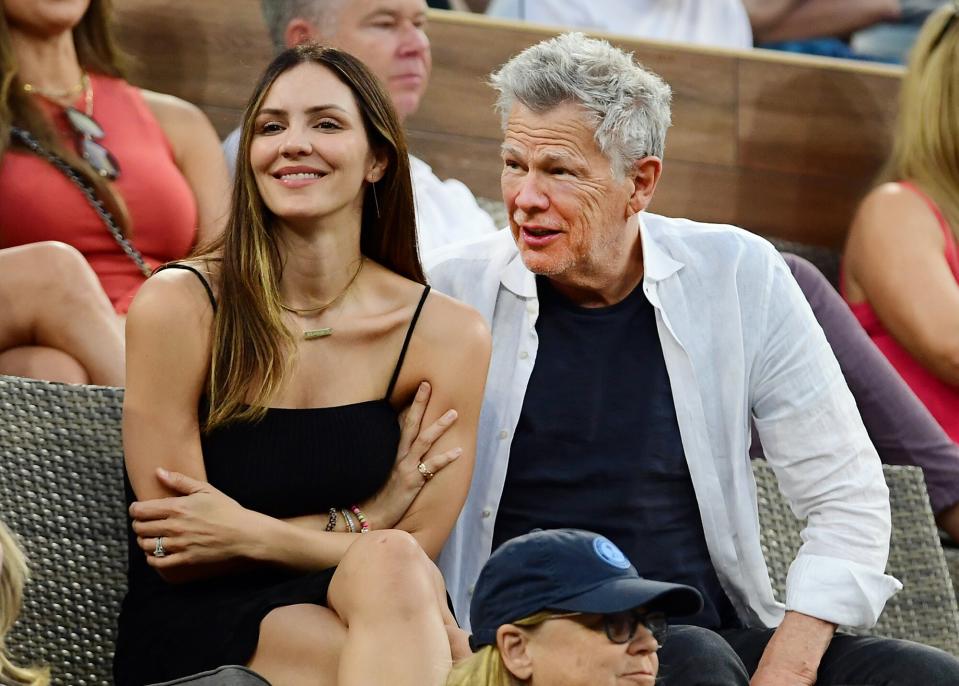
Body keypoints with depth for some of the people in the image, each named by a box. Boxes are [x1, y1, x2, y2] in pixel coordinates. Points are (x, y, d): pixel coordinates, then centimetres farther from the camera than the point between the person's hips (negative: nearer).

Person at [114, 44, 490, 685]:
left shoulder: (448, 334, 1)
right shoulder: (178, 306, -6)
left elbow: (418, 543, 1)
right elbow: (174, 556, -5)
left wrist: (249, 533, -10)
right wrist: (364, 523, -11)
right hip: (192, 629, -3)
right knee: (393, 565, -34)